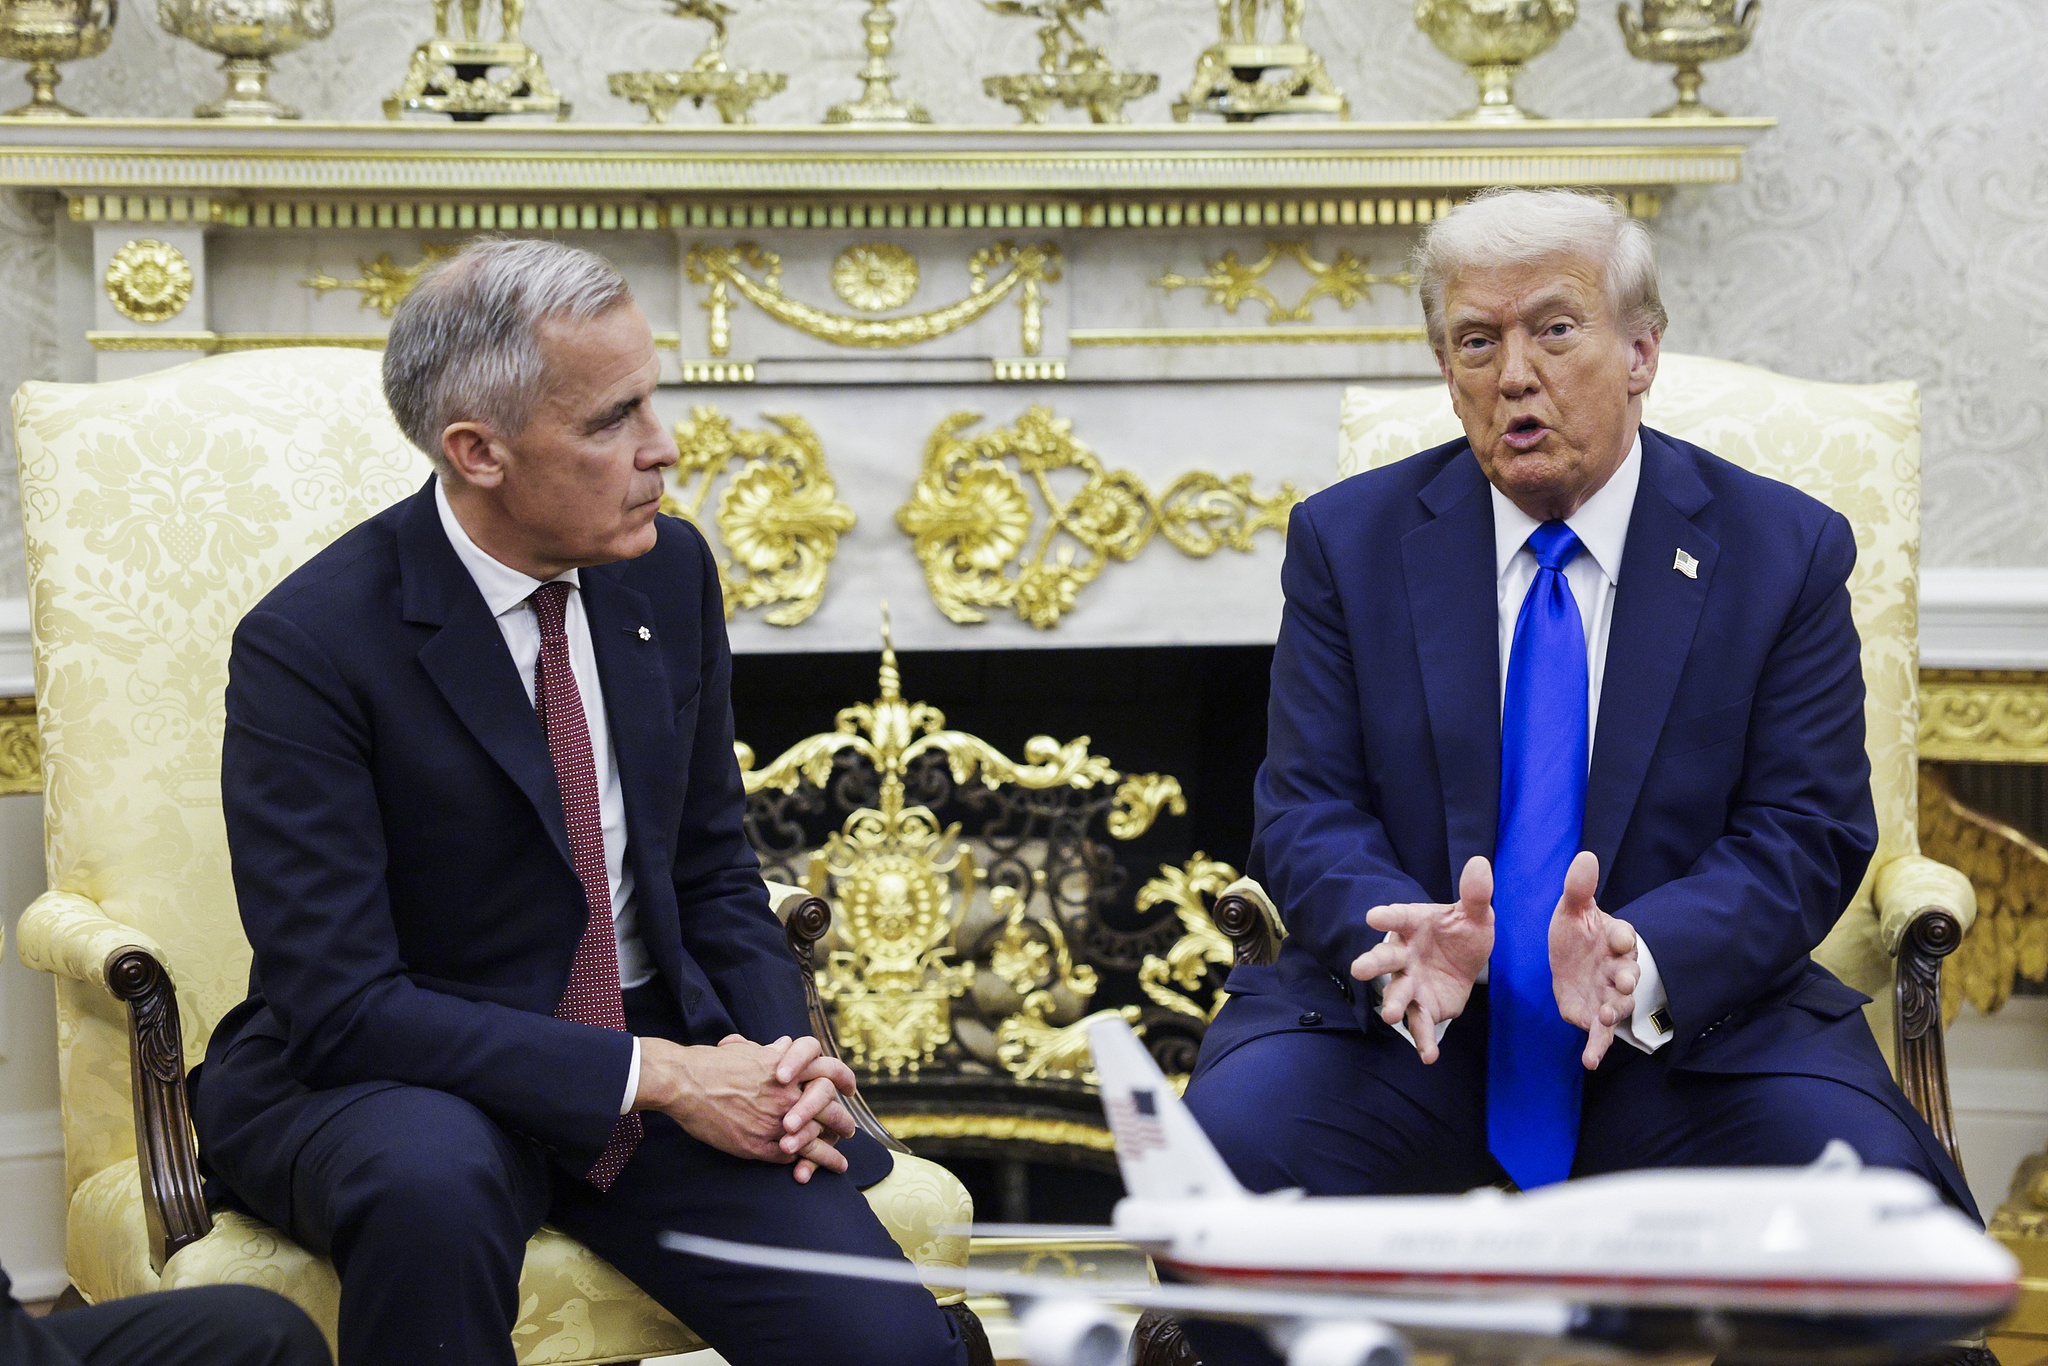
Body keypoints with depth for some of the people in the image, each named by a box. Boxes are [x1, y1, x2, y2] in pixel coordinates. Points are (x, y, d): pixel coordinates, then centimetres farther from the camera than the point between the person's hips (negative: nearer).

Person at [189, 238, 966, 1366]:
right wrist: (653, 1075, -24)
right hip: (389, 1084, -3)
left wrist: (779, 1054, -8)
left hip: (661, 1053, 4)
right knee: (433, 1182, -39)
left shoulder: (669, 571, 2)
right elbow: (339, 1004, -20)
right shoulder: (308, 646, -17)